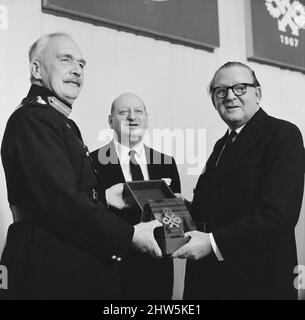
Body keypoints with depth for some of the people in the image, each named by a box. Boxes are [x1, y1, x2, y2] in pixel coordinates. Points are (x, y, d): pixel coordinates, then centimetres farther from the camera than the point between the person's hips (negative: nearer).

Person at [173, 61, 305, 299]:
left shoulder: (283, 135, -12)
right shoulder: (222, 145, 13)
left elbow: (279, 214, -23)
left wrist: (213, 242, -24)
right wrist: (189, 209, -5)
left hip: (258, 281, -7)